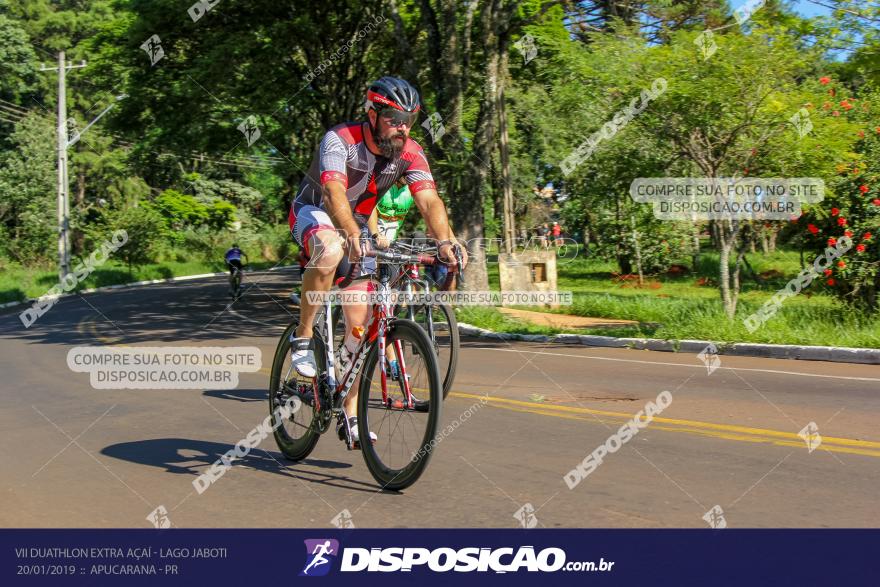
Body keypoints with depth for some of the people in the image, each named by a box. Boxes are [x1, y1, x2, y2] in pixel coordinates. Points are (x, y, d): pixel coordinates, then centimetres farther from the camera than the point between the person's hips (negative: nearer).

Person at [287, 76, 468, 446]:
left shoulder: (410, 153, -15)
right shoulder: (340, 140, -27)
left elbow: (429, 200, -27)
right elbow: (334, 193, -42)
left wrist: (445, 240, -46)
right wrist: (352, 235, -60)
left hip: (357, 228, 5)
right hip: (314, 213, -4)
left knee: (360, 323, -3)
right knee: (331, 251, -41)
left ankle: (350, 415, 7)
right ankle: (302, 339, -22)